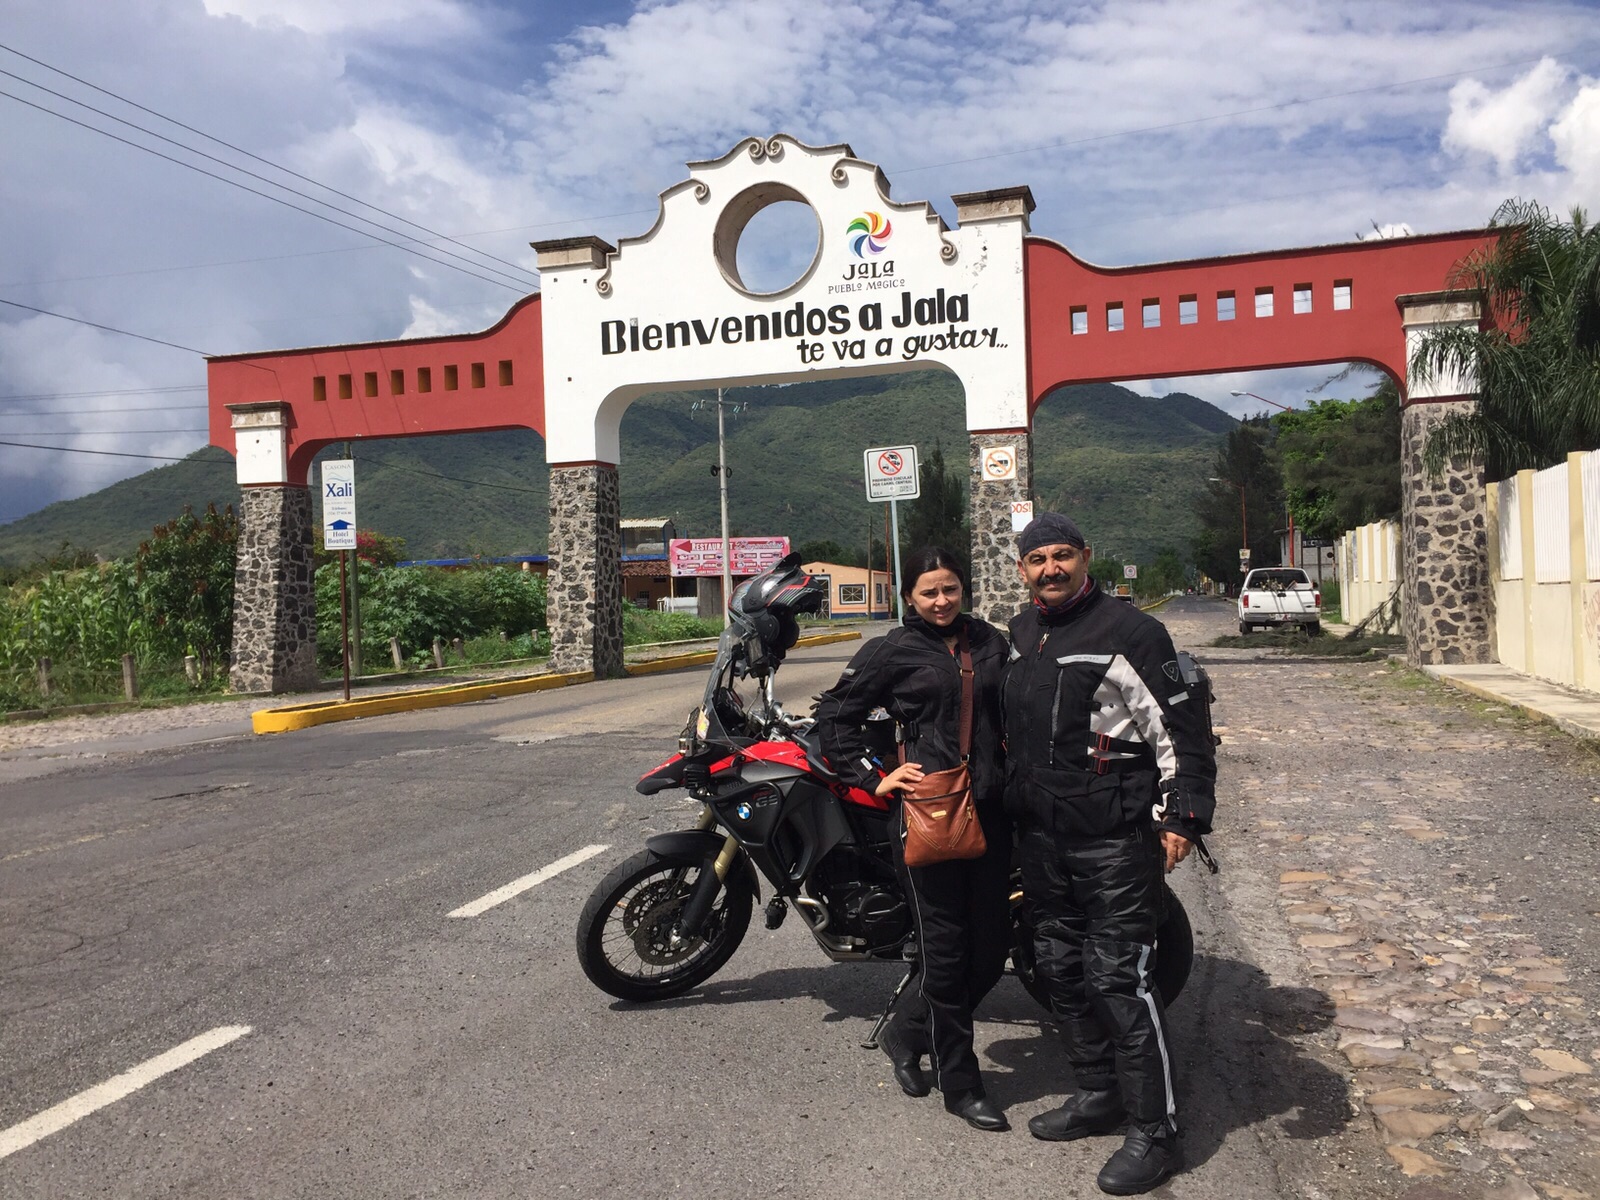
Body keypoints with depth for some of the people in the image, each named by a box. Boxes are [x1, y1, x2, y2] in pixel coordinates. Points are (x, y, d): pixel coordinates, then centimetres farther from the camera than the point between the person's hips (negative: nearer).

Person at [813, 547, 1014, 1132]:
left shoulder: (992, 642, 10)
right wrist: (875, 777, -5)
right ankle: (960, 1084, 17)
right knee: (946, 948, 1)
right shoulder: (892, 651, -2)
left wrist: (1013, 774, 8)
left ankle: (907, 1034, 30)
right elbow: (834, 714, 1)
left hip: (991, 810, 5)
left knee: (991, 946, 9)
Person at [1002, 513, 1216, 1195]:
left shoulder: (1128, 631, -11)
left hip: (1115, 839, -8)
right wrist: (1011, 796, 28)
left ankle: (1155, 1132, 5)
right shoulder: (1020, 633, 13)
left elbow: (1182, 725, -11)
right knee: (1061, 970, 15)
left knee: (1119, 979, -7)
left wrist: (1183, 815, -15)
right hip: (1041, 836, 8)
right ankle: (1098, 1096, 32)